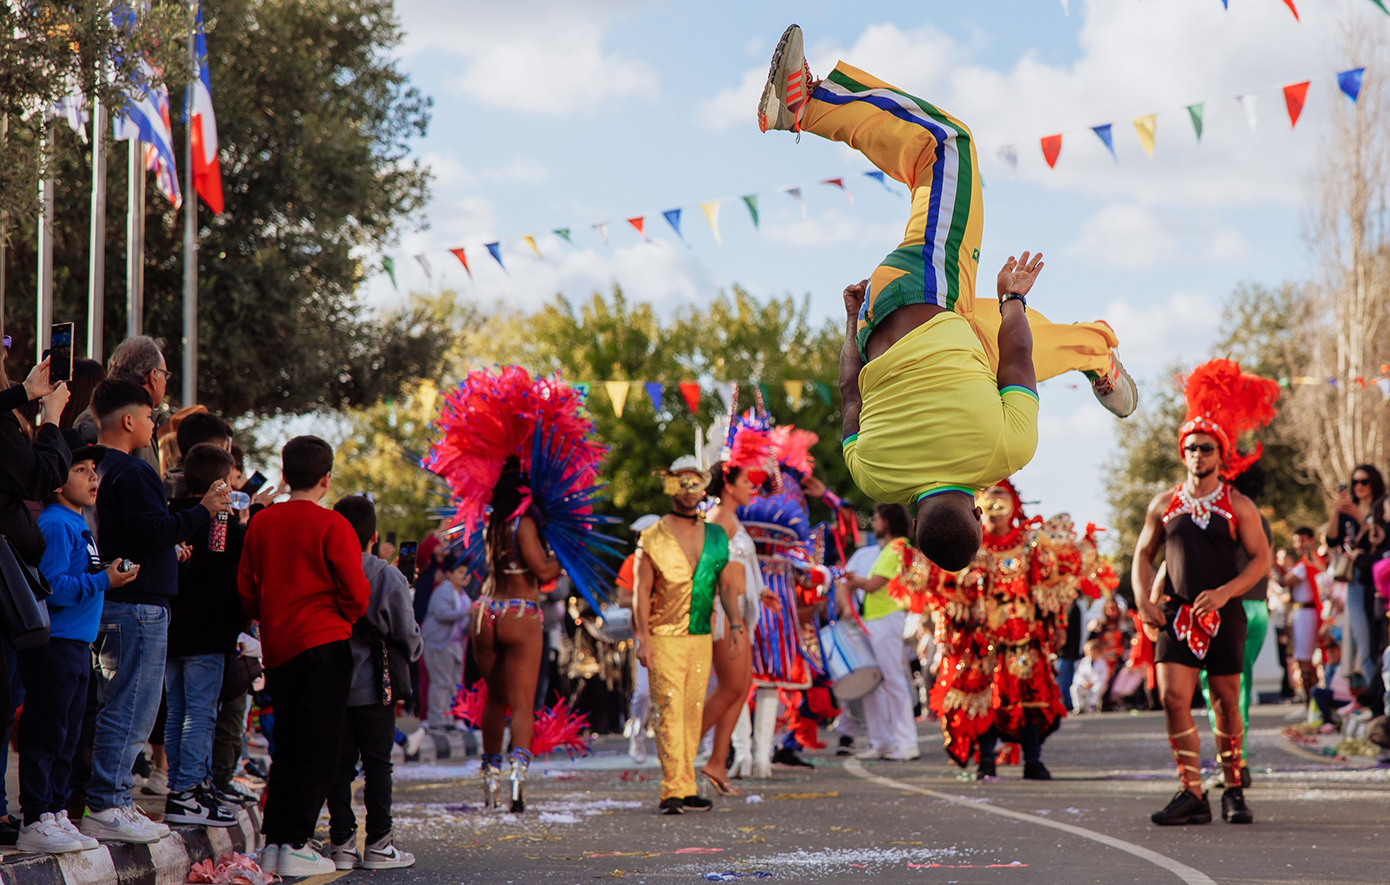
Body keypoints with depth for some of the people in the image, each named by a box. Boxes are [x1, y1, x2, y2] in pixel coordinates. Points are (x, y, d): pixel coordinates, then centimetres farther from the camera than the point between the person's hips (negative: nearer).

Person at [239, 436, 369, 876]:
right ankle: (295, 848, -6)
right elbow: (356, 592, -9)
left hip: (277, 647, 6)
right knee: (319, 748, -2)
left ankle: (274, 844, 10)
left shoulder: (261, 523, 6)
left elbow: (247, 591, 9)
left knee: (286, 746, 13)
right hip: (323, 643, -5)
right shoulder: (331, 525, -9)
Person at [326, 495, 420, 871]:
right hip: (375, 687, -3)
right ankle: (378, 846, 4)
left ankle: (342, 844, 8)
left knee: (340, 763, 8)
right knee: (377, 764, 4)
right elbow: (408, 635, -5)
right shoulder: (388, 577, -9)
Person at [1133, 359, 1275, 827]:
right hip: (1175, 614, 1)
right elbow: (1143, 553, 14)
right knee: (1173, 699, -11)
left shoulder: (1238, 506, 2)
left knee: (1226, 702, 4)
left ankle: (1233, 789, 17)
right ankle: (1191, 794, -8)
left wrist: (1224, 592, -15)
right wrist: (1143, 599, -3)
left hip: (1224, 615, -1)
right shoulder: (1164, 504, 8)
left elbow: (1261, 560, -1)